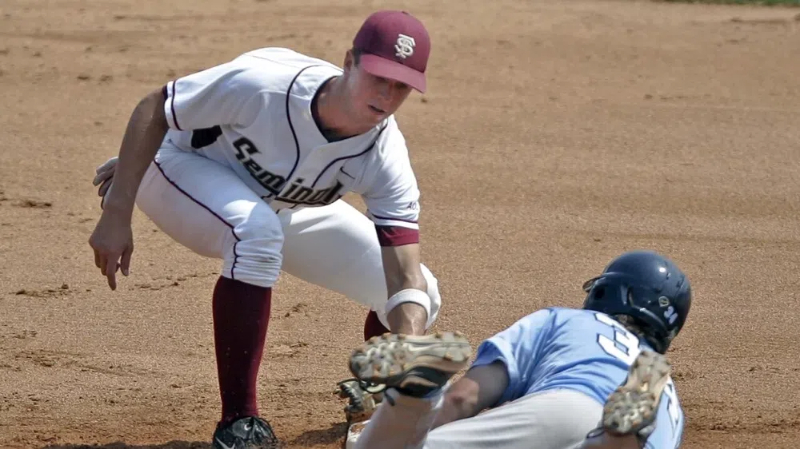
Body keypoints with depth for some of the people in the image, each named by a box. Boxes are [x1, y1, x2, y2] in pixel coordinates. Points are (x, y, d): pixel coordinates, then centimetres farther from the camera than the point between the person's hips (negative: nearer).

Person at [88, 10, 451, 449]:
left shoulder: (385, 157, -27)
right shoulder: (264, 83, -39)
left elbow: (406, 281, -31)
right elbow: (152, 109, -26)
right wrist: (116, 215, -29)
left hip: (285, 207, 5)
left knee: (421, 297, -6)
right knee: (257, 230, -41)